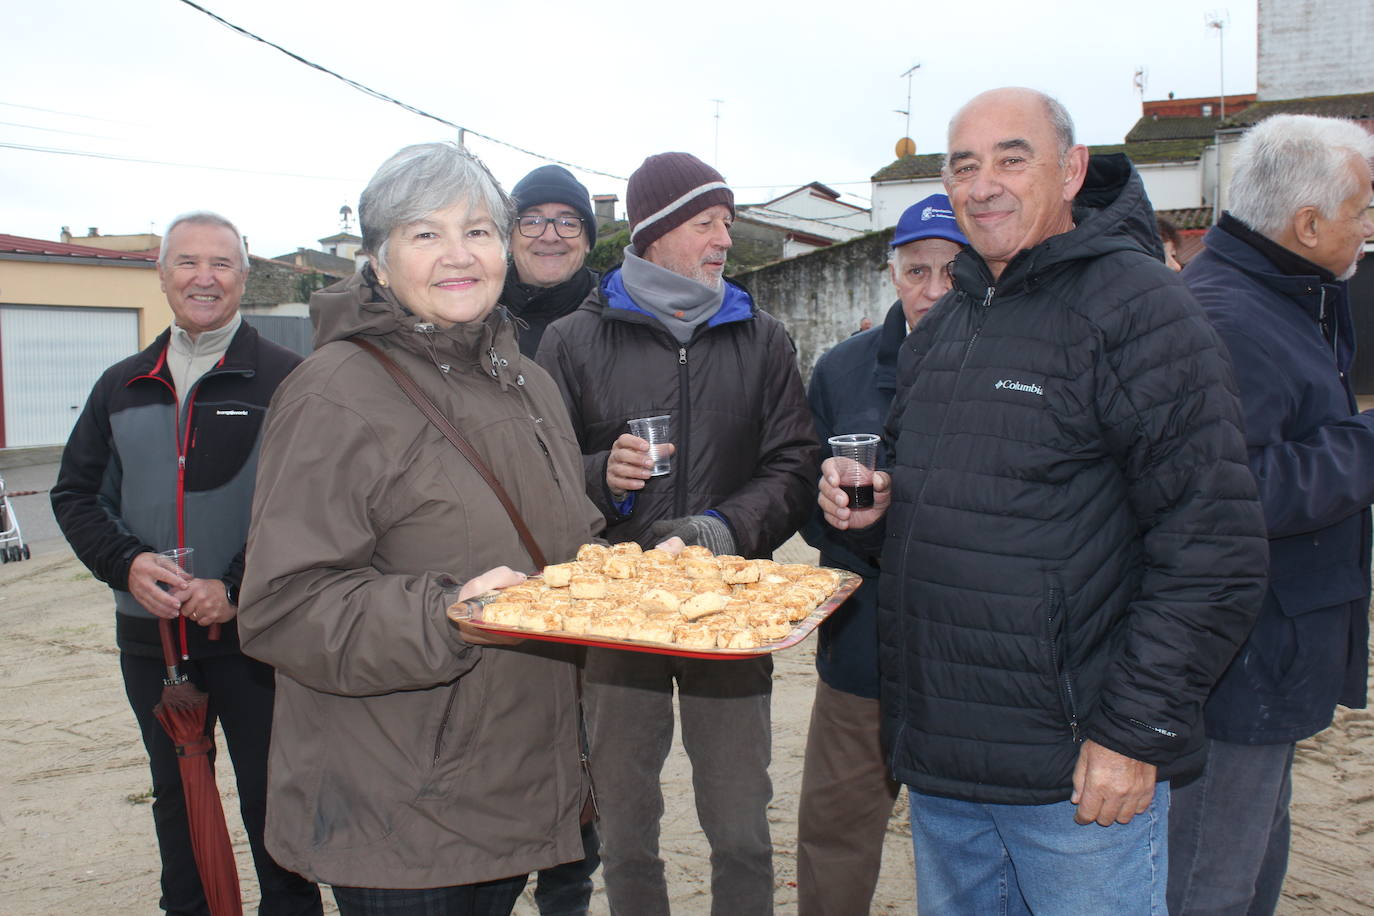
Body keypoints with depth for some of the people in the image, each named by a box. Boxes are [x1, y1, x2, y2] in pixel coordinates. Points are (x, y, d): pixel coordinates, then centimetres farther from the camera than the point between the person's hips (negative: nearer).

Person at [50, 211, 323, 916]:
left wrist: (238, 586, -19)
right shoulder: (121, 386, 10)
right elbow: (75, 494, 11)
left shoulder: (285, 380, -6)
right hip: (149, 636, 5)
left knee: (271, 798, 6)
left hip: (253, 632, -5)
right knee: (175, 796, 20)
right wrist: (125, 563, -7)